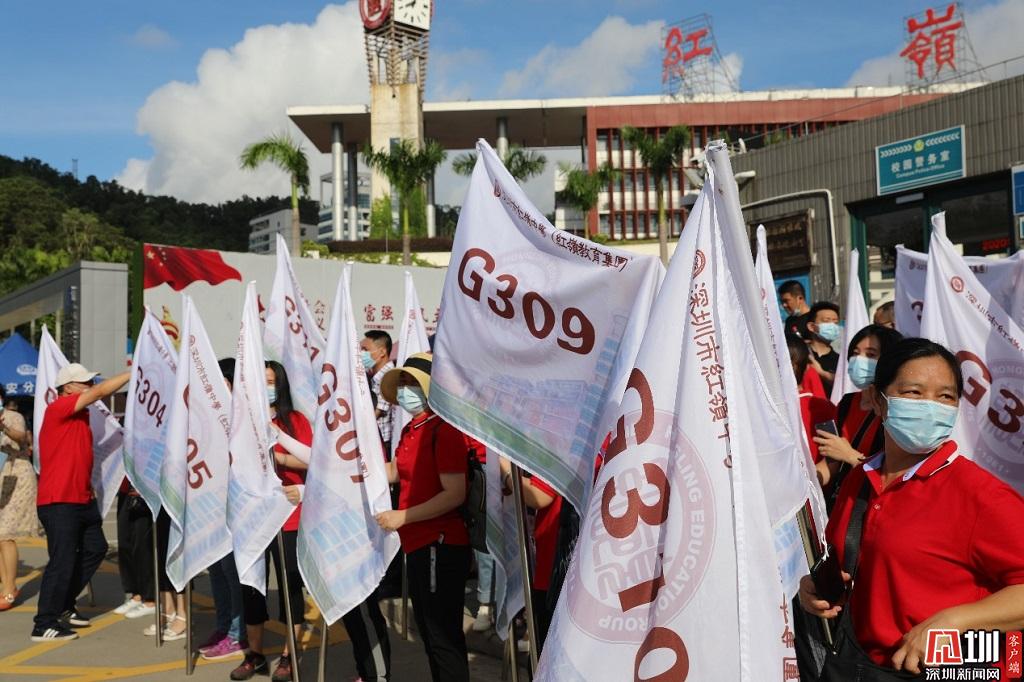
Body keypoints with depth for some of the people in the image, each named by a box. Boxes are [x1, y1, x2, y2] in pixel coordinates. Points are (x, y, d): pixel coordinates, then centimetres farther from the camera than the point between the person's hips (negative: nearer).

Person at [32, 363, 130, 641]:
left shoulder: (79, 414, 14)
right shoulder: (57, 408, -13)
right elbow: (101, 392, -19)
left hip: (81, 499, 10)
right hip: (58, 502, -10)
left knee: (95, 548, 16)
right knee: (62, 561, -8)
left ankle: (63, 606, 28)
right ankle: (44, 626, 1)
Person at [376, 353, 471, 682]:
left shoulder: (444, 430, -18)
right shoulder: (410, 429, 10)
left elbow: (454, 494, -24)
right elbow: (393, 471, 26)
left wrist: (402, 517, -22)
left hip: (440, 545, -10)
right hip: (419, 544, 10)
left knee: (444, 635, -1)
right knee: (429, 630, 21)